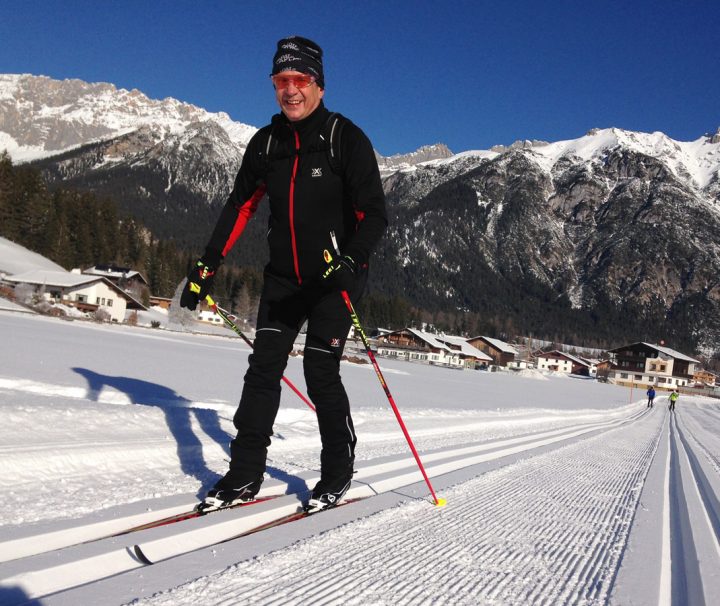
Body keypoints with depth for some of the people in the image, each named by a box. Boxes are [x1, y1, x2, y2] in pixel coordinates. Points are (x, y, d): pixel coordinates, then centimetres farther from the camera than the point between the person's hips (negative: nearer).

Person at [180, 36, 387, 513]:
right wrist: (208, 265, 6)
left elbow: (375, 214, -16)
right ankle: (245, 473, 8)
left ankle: (339, 473, 12)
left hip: (335, 278, -5)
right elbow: (240, 207, 11)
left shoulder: (347, 140, -11)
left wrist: (353, 259, -34)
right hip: (283, 277, 5)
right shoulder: (266, 144, 4)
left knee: (321, 371, -7)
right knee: (264, 368, 0)